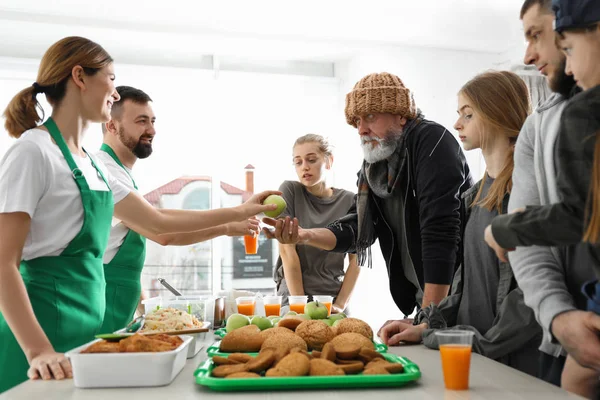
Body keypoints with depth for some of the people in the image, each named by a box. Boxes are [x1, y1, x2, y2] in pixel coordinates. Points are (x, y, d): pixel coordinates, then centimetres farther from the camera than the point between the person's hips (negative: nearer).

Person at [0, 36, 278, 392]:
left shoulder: (93, 163, 10)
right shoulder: (34, 151, -13)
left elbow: (159, 221, 14)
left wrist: (239, 212, 15)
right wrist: (38, 350, -25)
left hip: (89, 322, 8)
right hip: (45, 326, -8)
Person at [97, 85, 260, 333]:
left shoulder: (119, 172, 14)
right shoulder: (106, 171, -17)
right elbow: (164, 232, -26)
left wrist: (137, 292, 15)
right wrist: (226, 227, -17)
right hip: (100, 312, -9)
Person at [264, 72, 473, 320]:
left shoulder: (432, 141, -17)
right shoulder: (374, 166, 6)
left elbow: (441, 231, -25)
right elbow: (356, 230, 0)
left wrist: (430, 317, -27)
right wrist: (305, 236, -18)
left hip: (457, 297, -6)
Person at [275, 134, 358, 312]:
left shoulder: (349, 200, 1)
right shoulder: (289, 191, -4)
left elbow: (355, 259, 2)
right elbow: (287, 251, -9)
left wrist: (340, 304, -7)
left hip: (334, 299, 2)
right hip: (293, 296, -2)